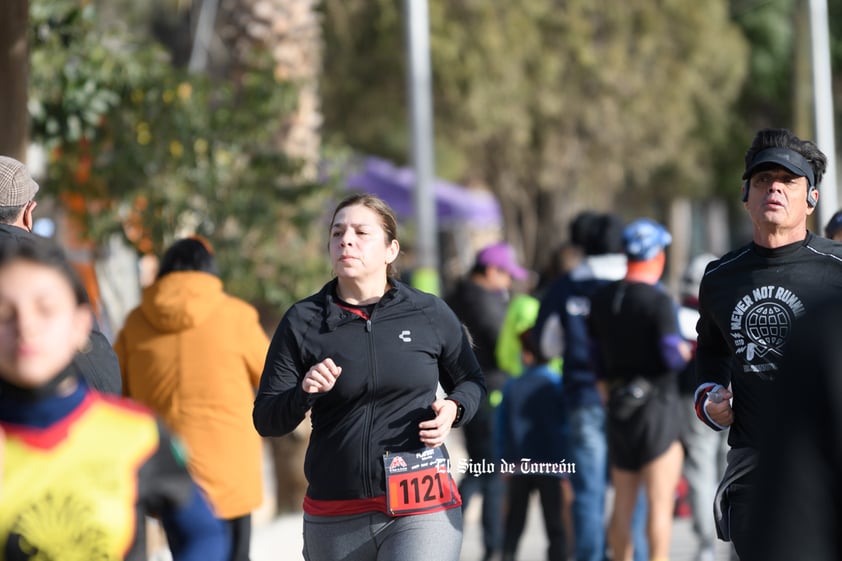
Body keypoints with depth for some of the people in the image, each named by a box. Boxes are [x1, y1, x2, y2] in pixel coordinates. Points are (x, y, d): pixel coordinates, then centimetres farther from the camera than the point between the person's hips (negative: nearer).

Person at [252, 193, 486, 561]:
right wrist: (303, 393, -18)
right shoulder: (302, 322, 3)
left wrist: (453, 409, -3)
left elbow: (472, 382, 19)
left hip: (422, 515, -2)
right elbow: (265, 421, 2)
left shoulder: (430, 314, 4)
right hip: (334, 517, 2)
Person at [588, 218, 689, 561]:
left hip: (619, 408, 6)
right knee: (660, 503, -4)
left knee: (622, 505, 12)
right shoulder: (658, 301, -13)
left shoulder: (602, 299, 8)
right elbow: (672, 356, -19)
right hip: (656, 404, -6)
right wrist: (686, 352, 2)